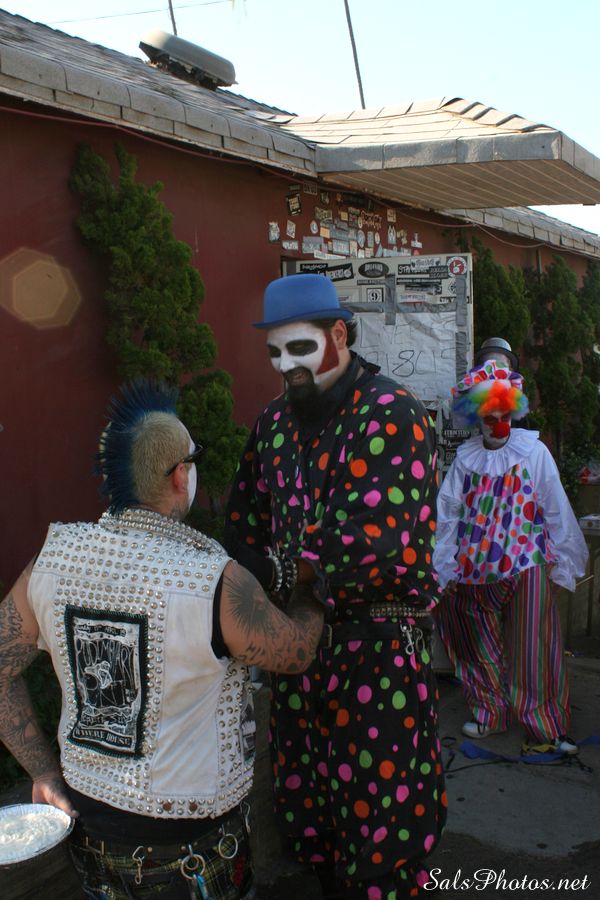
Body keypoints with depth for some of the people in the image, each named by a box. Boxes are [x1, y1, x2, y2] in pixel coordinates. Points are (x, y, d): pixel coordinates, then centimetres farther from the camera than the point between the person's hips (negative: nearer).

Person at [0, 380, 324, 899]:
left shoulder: (54, 558, -11)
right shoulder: (216, 582, -26)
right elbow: (297, 652, -9)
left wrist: (43, 770, 6)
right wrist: (311, 593, 10)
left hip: (86, 808, 5)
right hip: (187, 838, -5)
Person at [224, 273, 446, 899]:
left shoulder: (391, 415, -15)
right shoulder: (275, 420, 8)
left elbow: (378, 543, -25)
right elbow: (244, 523, 11)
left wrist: (275, 571, -18)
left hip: (379, 642, -6)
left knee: (379, 809, 5)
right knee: (304, 800, 19)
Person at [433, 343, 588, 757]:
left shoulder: (533, 451, -4)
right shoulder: (466, 458, 4)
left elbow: (556, 510, -1)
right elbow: (447, 515, 4)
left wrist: (564, 560, -1)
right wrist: (443, 567, 3)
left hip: (526, 566, -3)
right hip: (476, 569, 3)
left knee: (532, 649, -4)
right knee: (483, 646, 14)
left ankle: (544, 727, 7)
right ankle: (490, 713, 31)